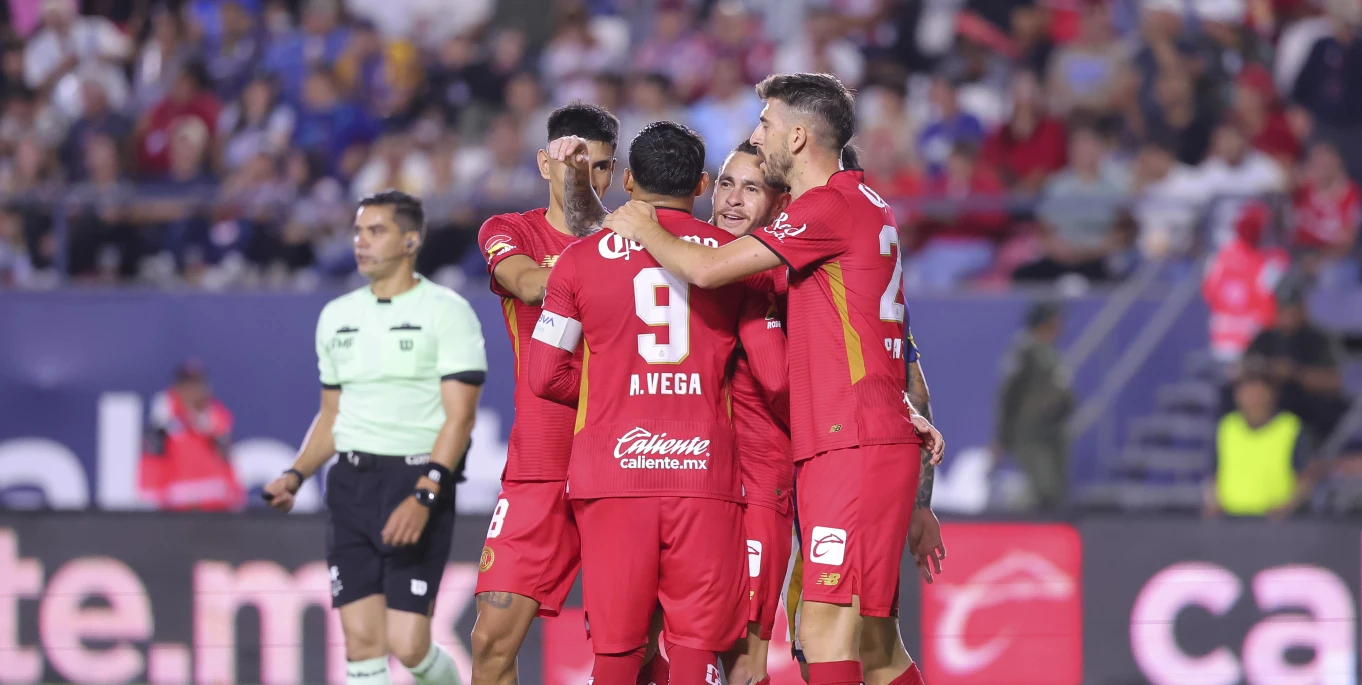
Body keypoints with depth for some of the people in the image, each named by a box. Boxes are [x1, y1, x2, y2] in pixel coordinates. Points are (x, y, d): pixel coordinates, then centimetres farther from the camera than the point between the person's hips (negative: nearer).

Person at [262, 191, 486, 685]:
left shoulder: (446, 311, -5)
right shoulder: (337, 316, 14)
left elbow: (459, 417, -11)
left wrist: (423, 497, -21)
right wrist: (296, 475, 5)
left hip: (420, 481, -6)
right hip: (350, 483, 6)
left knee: (407, 644, -10)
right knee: (362, 640, -3)